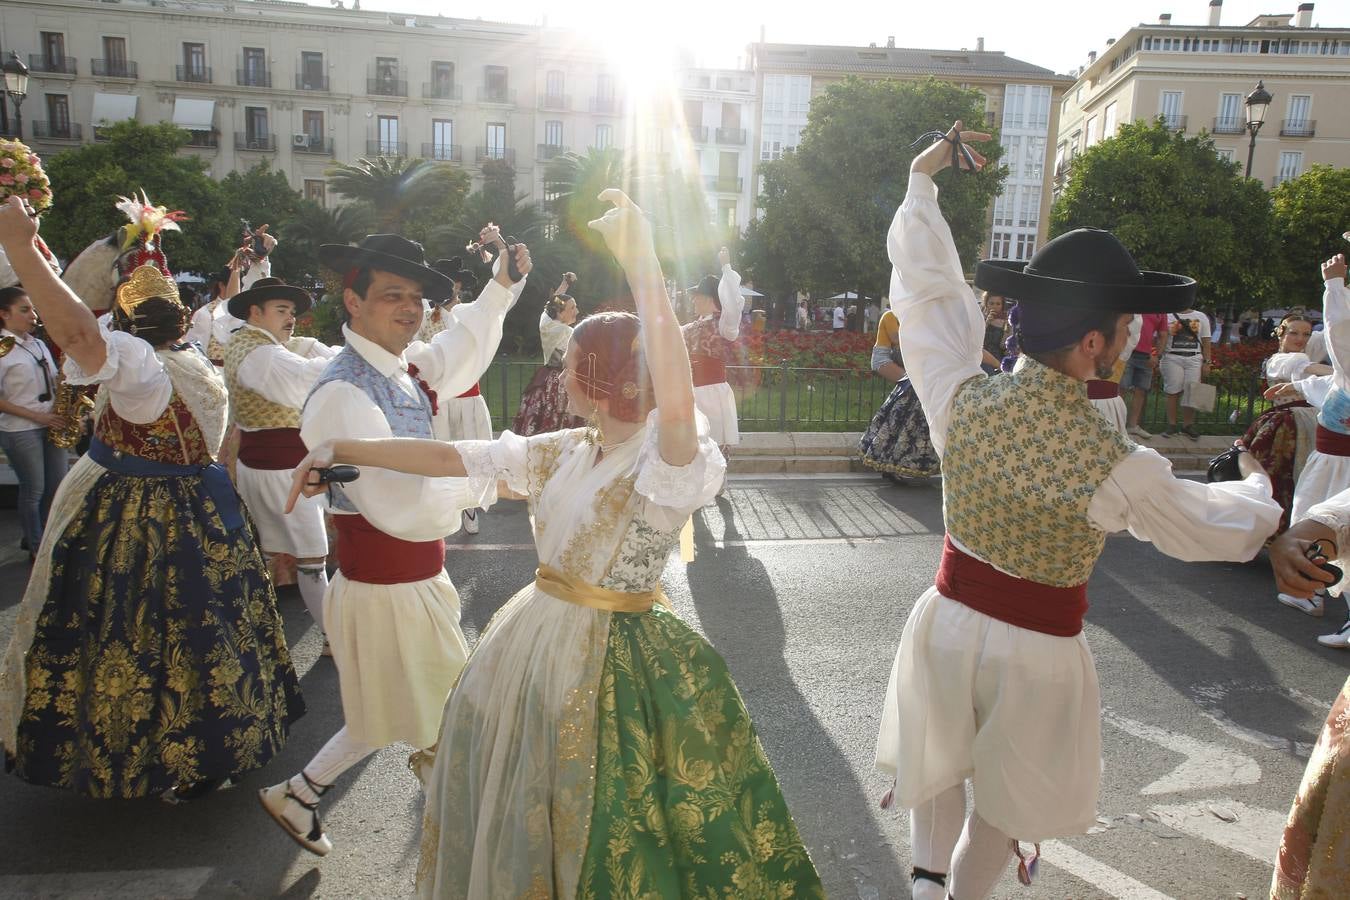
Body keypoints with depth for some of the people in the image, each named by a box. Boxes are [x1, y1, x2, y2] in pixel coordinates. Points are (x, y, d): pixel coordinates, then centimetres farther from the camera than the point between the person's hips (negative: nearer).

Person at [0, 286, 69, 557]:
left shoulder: (39, 344, 10)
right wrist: (36, 416, -17)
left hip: (53, 425, 7)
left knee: (57, 487, 12)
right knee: (33, 491, 4)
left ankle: (49, 539, 30)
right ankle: (37, 549, 19)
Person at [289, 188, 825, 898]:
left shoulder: (666, 458, -18)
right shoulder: (563, 453, 3)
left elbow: (677, 406, -42)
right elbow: (449, 457, 7)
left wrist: (642, 265, -42)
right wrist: (340, 450, 8)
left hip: (614, 665, -7)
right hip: (534, 645, 7)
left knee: (597, 835, 11)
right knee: (509, 818, 23)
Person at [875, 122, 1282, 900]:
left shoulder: (962, 401, -19)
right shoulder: (1119, 467, -25)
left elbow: (925, 285, -4)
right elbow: (1228, 532, -4)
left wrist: (923, 178, 9)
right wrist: (1258, 486, 19)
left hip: (950, 620, 3)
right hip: (1037, 652, -3)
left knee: (939, 770, 27)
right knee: (1006, 800, 23)